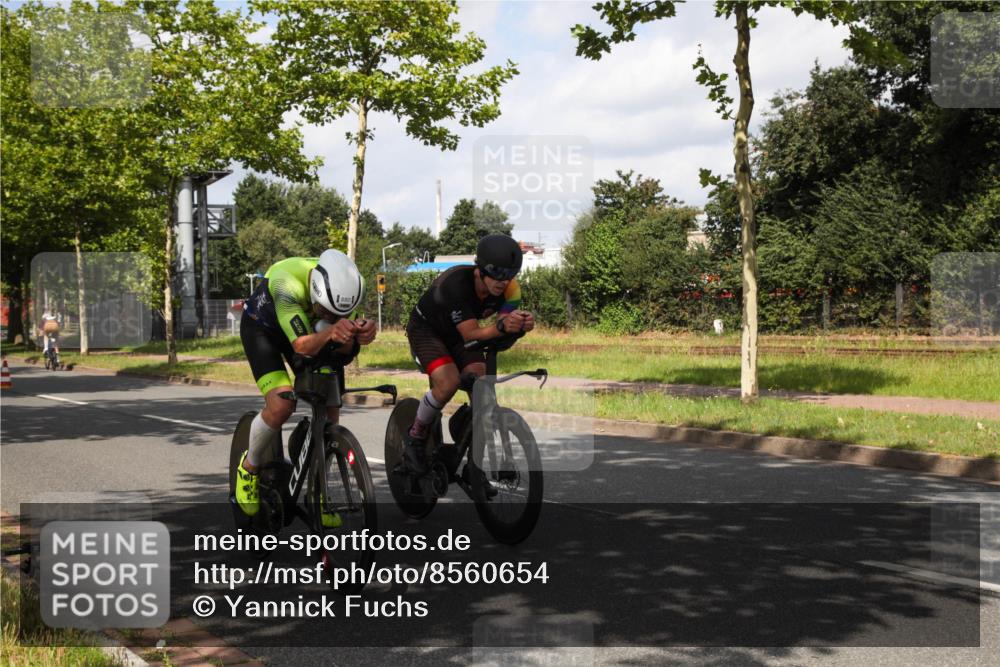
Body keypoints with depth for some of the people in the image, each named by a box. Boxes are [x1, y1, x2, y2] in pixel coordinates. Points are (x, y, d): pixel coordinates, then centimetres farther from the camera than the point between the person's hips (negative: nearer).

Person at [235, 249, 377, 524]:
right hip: (262, 327, -5)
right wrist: (329, 332, -63)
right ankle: (249, 466, 5)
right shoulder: (289, 284, -41)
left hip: (305, 326, 5)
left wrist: (358, 335, -48)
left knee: (330, 411, -5)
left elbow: (343, 350, -26)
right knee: (281, 405, -25)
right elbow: (302, 346, -43)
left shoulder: (350, 284, -27)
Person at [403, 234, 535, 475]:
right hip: (425, 328, -5)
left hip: (457, 334, 5)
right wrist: (501, 326, -58)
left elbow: (506, 324, -25)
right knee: (448, 382, -28)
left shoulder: (510, 289, -22)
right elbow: (471, 334, -40)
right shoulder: (456, 283, -38)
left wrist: (522, 324, -48)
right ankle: (415, 438, -5)